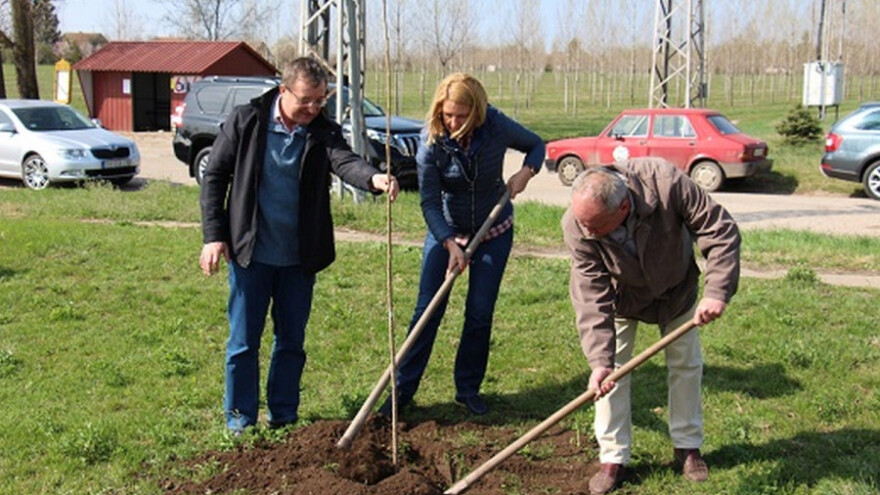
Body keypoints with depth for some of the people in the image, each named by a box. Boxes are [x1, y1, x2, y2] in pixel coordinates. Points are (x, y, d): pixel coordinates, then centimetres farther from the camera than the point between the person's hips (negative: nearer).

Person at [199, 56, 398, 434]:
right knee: (244, 341, 5)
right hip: (250, 253, -2)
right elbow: (214, 177, 0)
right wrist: (214, 236, -7)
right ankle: (240, 420, 20)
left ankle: (284, 418, 26)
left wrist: (373, 177, -45)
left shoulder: (324, 132, -1)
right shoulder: (246, 122, -5)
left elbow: (344, 161, -22)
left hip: (300, 257, 2)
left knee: (292, 340, 12)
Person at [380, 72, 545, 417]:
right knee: (428, 309, -3)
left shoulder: (497, 126, -19)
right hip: (445, 230, 0)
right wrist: (450, 243, -27)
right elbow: (429, 202, -17)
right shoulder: (431, 141, -20)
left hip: (493, 231, 1)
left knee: (480, 313, 1)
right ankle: (403, 388, 6)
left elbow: (536, 145, 0)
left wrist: (525, 172, -20)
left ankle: (468, 389, 16)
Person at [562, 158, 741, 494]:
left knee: (686, 363, 10)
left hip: (676, 288, 1)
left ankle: (688, 446, 28)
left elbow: (721, 231, -32)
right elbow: (592, 298, -32)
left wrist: (717, 291, -38)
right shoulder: (576, 227, -37)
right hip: (621, 295, 0)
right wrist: (599, 360, -37)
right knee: (611, 371, -5)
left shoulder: (666, 183, -43)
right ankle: (613, 458, 10)